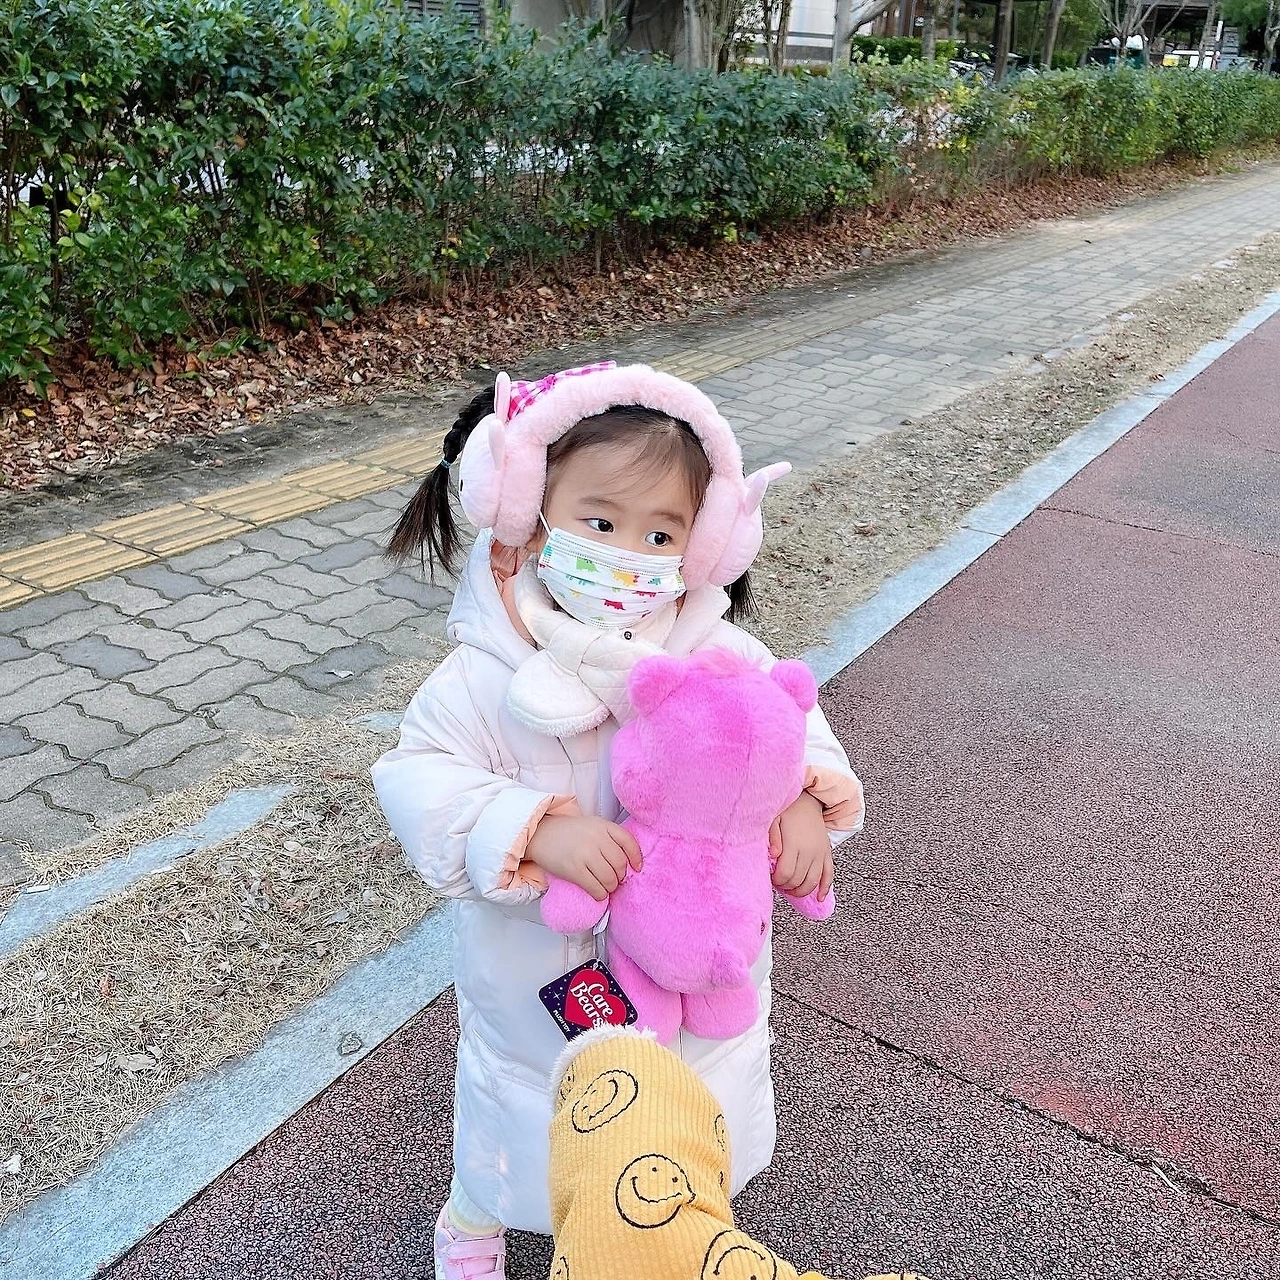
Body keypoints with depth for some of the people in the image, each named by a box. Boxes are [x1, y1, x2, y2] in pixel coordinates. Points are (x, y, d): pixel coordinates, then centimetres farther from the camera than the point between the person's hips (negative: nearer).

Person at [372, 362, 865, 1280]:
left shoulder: (717, 654, -15)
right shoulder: (491, 674, -23)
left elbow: (787, 719, -5)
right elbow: (423, 781, -24)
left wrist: (805, 796, -26)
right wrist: (538, 832, -39)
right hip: (545, 978, -2)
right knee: (526, 1110, 25)